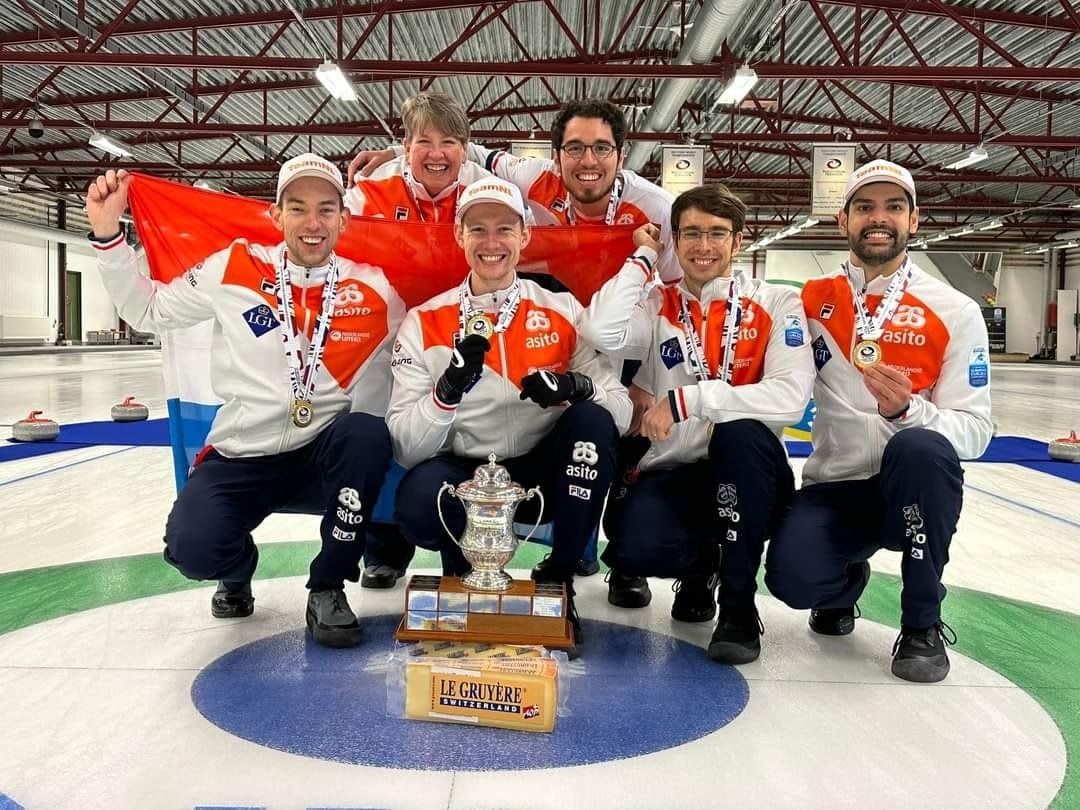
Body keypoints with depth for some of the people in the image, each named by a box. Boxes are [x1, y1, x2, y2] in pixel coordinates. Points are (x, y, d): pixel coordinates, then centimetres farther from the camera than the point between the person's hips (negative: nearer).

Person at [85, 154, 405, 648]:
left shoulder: (372, 290, -6)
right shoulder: (232, 271, -5)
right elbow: (147, 311, 7)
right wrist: (108, 235, -2)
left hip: (325, 456, 1)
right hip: (241, 457, 0)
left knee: (367, 434, -33)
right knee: (192, 549, -25)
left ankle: (327, 588, -11)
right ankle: (237, 570, 17)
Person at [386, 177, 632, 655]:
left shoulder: (562, 311, -2)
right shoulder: (425, 323, -5)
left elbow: (620, 408, -9)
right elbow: (404, 448, -12)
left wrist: (577, 386, -31)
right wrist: (448, 390, -31)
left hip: (543, 474, 2)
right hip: (462, 475, -1)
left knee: (593, 420, -27)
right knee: (418, 500, -34)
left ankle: (558, 578, -7)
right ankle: (463, 571, 5)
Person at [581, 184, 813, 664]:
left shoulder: (777, 304, 0)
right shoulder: (656, 306, 3)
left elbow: (792, 397, -17)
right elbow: (601, 332, -21)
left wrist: (687, 399, -22)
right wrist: (644, 257, -6)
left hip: (746, 477, 0)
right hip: (668, 477, 1)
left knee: (740, 432, -34)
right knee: (635, 546, -30)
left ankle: (739, 606, -15)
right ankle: (700, 564, 11)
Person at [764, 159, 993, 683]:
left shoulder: (955, 312, -4)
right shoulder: (812, 301, 4)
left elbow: (975, 430, -9)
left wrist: (906, 410, -28)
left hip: (915, 487, -1)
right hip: (832, 487, 1)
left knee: (919, 448, -36)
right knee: (792, 577, -27)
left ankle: (922, 623, -13)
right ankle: (846, 583, 15)